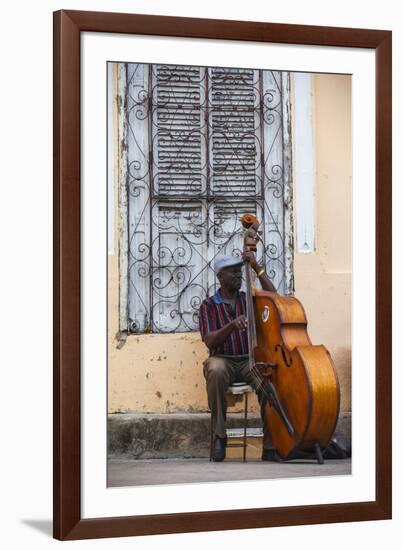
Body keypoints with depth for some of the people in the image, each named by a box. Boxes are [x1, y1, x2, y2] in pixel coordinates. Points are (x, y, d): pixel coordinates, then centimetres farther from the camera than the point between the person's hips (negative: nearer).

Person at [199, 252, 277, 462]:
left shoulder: (248, 299, 15)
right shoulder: (209, 306, 6)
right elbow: (209, 342, -6)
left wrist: (257, 268, -4)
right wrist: (232, 325, -24)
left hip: (249, 360, 2)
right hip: (223, 359, -2)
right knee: (216, 371, -40)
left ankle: (270, 444, -26)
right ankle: (219, 435, -28)